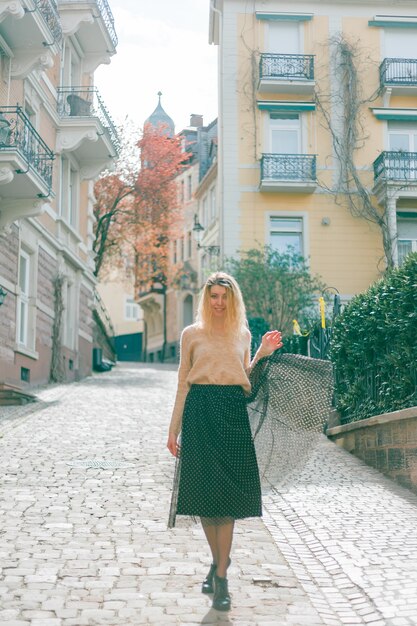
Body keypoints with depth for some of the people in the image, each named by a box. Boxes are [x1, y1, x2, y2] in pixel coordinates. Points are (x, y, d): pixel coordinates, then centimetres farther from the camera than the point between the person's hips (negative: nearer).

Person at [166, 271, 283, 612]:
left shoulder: (243, 334, 13)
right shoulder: (192, 334, 8)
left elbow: (245, 382, 13)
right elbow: (183, 383, 7)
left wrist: (262, 354, 1)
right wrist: (174, 429, 5)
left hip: (233, 415, 1)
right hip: (200, 414, -1)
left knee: (227, 494, -3)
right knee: (204, 492, 1)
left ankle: (221, 575, 1)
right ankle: (218, 562, 20)